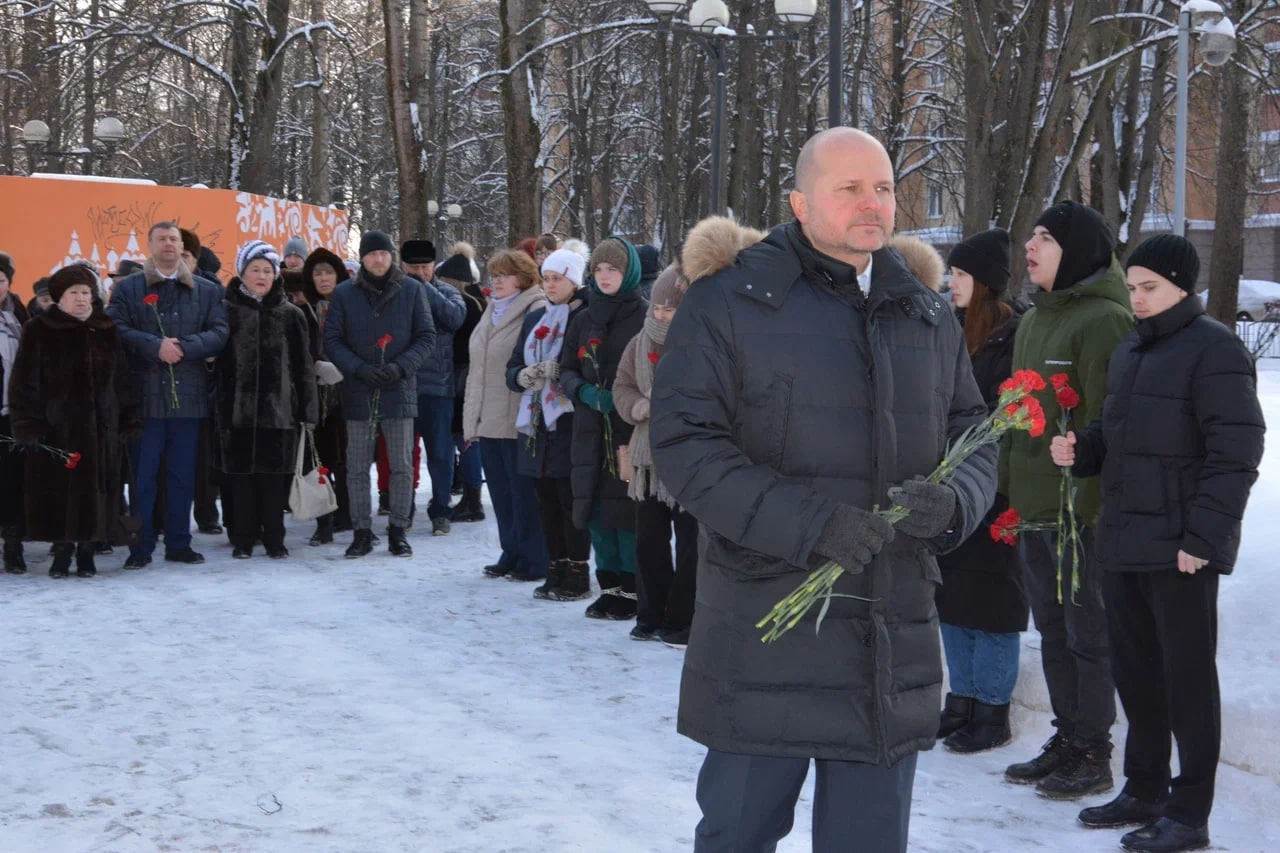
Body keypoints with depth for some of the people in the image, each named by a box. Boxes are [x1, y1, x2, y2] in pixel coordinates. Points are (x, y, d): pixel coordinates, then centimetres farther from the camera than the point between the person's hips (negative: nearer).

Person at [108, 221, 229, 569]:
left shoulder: (207, 291, 11)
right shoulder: (127, 288, 6)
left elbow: (219, 333, -1)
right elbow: (117, 330, -6)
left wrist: (183, 347, -15)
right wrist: (155, 346, -18)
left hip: (189, 396, 2)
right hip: (144, 394, -2)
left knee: (183, 475, 7)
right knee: (142, 475, 0)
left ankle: (179, 543, 16)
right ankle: (140, 547, 6)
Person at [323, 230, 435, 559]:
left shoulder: (411, 290, 1)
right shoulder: (344, 293, 1)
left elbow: (426, 336, 3)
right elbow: (332, 340, 1)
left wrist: (402, 366, -12)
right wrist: (359, 368, -14)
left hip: (399, 390, 0)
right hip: (358, 392, 0)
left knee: (401, 466, 5)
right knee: (357, 468, 6)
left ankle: (398, 530, 16)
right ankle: (362, 532, 15)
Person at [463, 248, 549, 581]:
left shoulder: (538, 311, -10)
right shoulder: (492, 311, 18)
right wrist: (471, 416, 20)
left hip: (518, 421, -8)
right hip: (488, 421, 8)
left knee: (524, 494, -2)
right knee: (501, 493, 13)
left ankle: (532, 561, 7)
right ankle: (511, 554, 22)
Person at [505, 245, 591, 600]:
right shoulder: (534, 319, 17)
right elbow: (512, 370, 16)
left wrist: (558, 372, -23)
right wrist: (525, 376, -5)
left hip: (569, 425, -7)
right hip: (536, 425, 7)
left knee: (570, 501, -4)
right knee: (546, 502, 10)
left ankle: (577, 576, 4)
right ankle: (556, 571, 17)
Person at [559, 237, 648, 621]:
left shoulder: (645, 317, -3)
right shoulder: (584, 320, 13)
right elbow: (567, 370, 15)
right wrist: (584, 391, -5)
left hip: (631, 429, -5)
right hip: (591, 429, 5)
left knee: (627, 511, -5)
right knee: (597, 510, 8)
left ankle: (632, 591, 5)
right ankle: (610, 587, 18)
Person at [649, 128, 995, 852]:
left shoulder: (928, 317, 12)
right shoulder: (729, 302, -5)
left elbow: (975, 437, 15)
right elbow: (683, 441, -12)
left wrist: (954, 499, -10)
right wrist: (805, 522, -23)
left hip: (894, 649, 5)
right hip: (763, 643, -4)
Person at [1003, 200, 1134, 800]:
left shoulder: (1104, 321, -13)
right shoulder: (1033, 321, 15)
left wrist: (1087, 503, -19)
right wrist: (1010, 492, 15)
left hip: (1081, 508, -9)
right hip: (1032, 504, 9)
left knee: (1088, 633, 1)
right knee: (1052, 631, 16)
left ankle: (1094, 755, 11)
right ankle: (1066, 740, 27)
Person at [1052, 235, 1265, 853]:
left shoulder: (1213, 349, -10)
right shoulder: (1129, 351, 16)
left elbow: (1236, 453, -15)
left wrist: (1203, 536, -20)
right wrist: (1080, 450, 5)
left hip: (1180, 548, -8)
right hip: (1122, 544, 8)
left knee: (1186, 676, 0)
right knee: (1135, 670, 16)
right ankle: (1145, 790, 29)